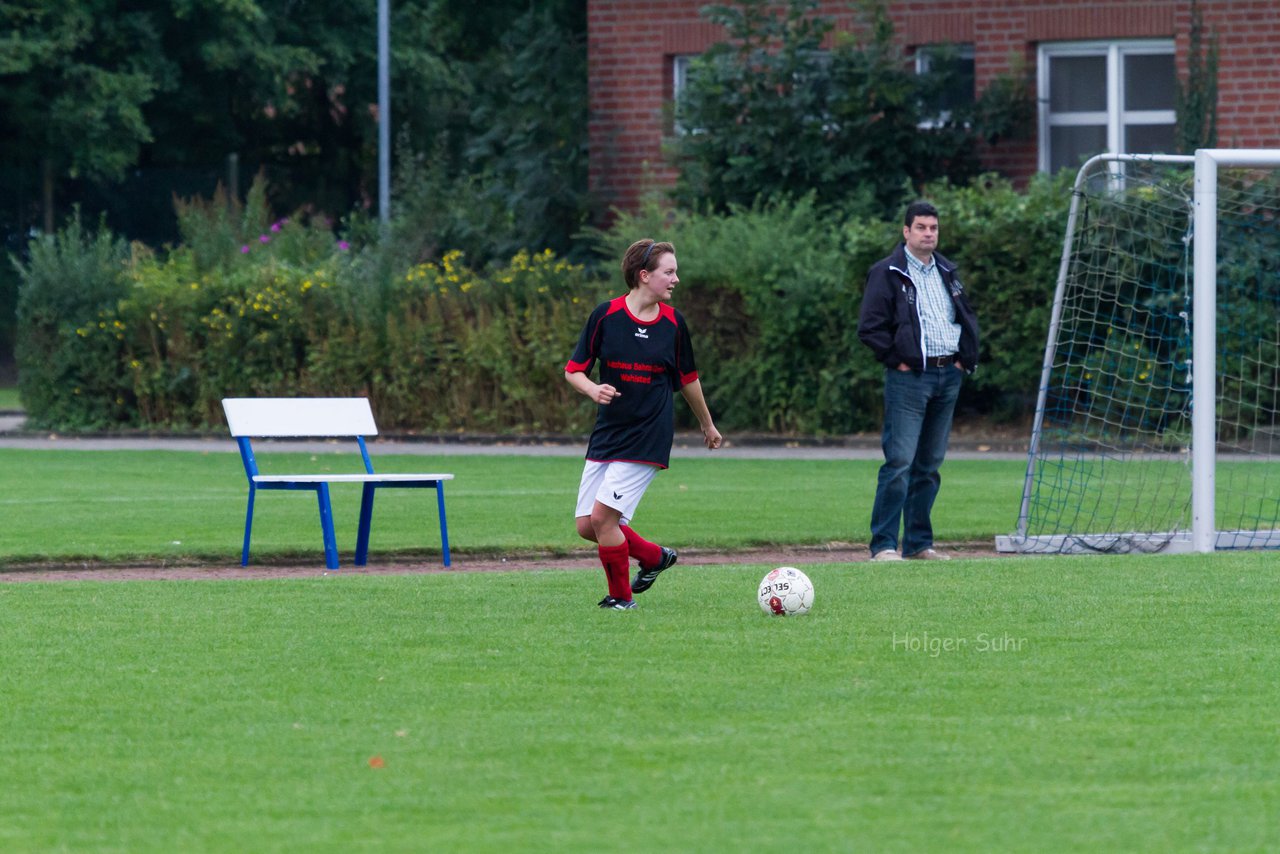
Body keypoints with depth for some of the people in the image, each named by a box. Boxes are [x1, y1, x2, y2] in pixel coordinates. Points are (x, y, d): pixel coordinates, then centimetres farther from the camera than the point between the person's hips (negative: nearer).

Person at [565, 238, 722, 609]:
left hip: (648, 438, -3)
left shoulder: (673, 322, -1)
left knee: (603, 515, -14)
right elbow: (574, 370, 1)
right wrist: (592, 389, -20)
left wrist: (708, 425, 25)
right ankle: (655, 557, 25)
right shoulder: (605, 315, -4)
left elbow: (688, 379, 14)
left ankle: (621, 596, 5)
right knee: (587, 526, 2)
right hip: (607, 435, 3)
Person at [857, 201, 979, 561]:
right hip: (909, 379, -7)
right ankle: (883, 545, -11)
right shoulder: (887, 274, -4)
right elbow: (870, 327, -9)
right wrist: (896, 360, -11)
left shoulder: (947, 272, 17)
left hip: (949, 376, 7)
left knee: (930, 465, 10)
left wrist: (967, 357, 14)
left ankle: (919, 543, 16)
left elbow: (968, 317, 26)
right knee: (899, 462, -12)